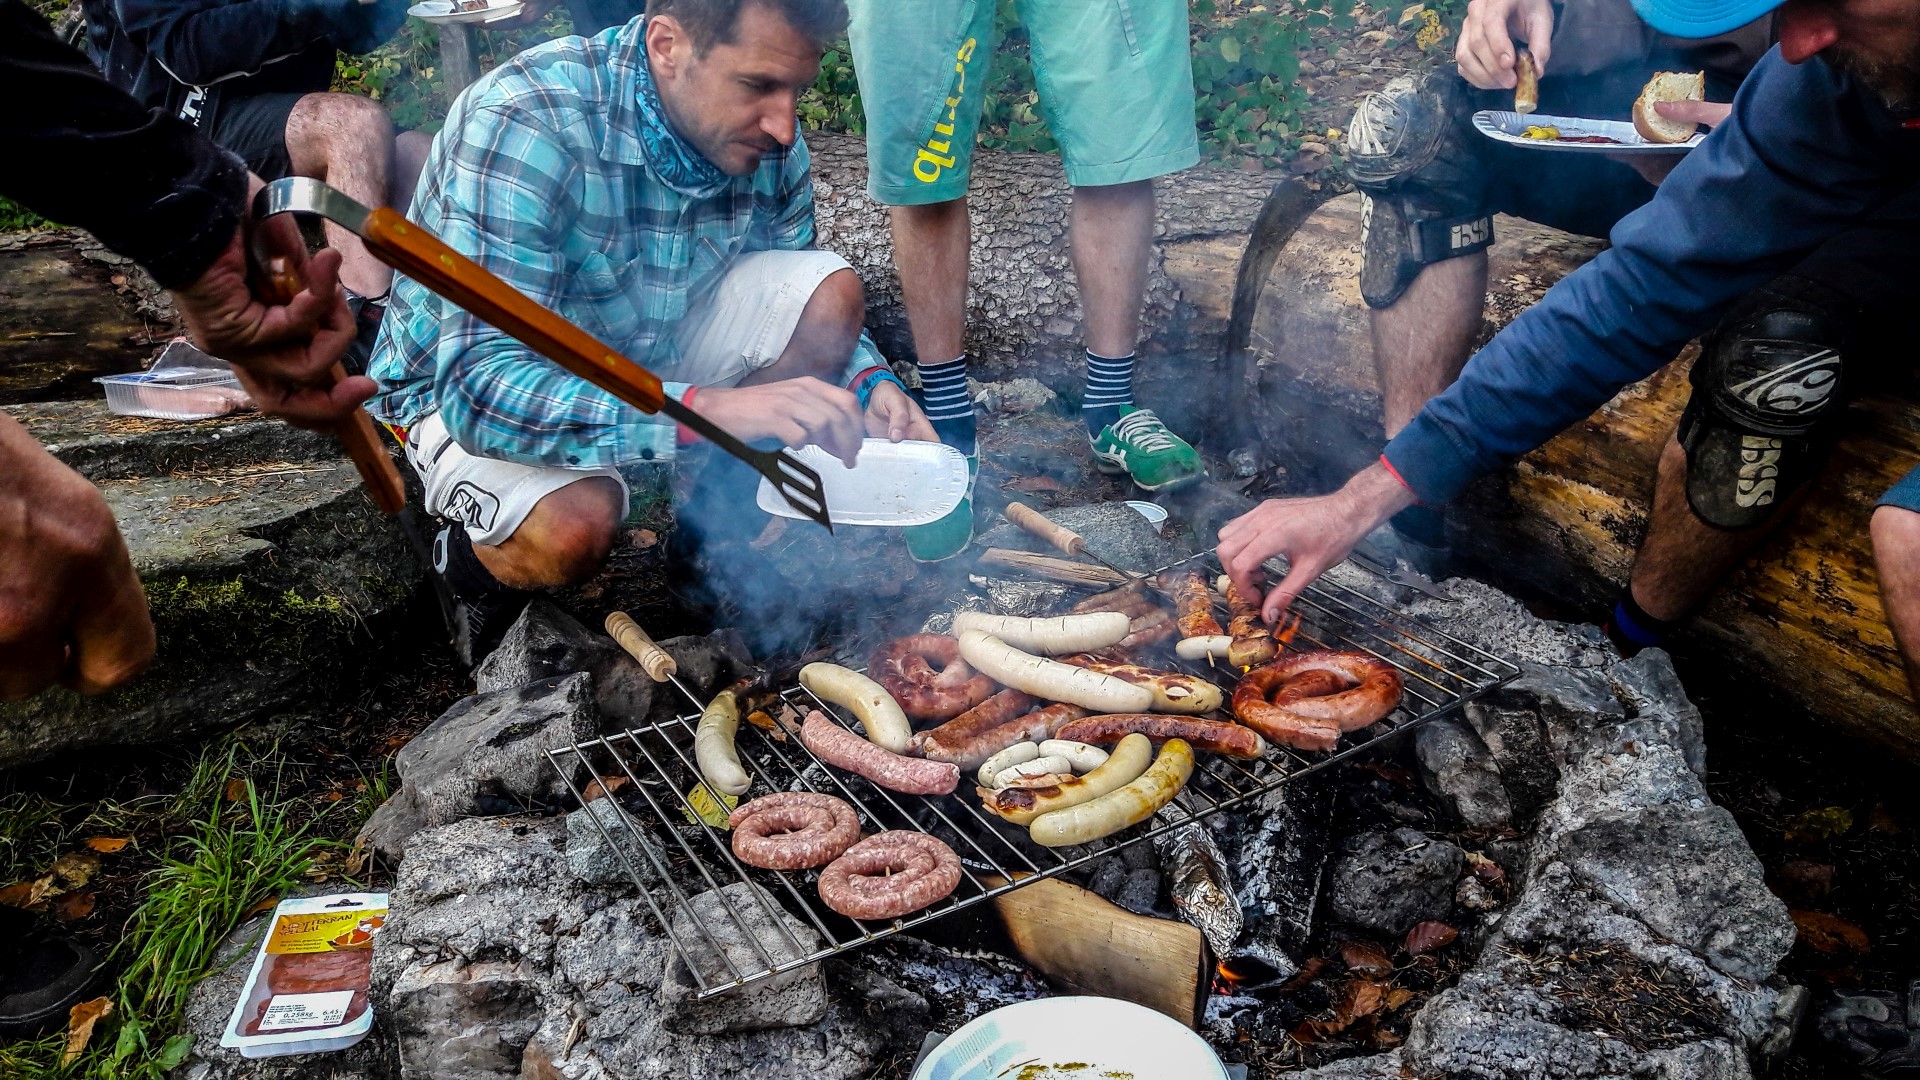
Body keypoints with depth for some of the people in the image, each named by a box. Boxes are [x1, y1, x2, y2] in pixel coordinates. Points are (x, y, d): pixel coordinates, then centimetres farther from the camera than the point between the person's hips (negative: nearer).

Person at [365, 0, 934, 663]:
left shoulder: (768, 142, -13)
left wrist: (869, 383, -21)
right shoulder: (523, 123, -32)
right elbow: (481, 385, -40)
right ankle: (470, 560, 1)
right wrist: (710, 408, -51)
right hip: (457, 383, -5)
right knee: (576, 523, -36)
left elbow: (802, 305, 2)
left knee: (831, 292, -15)